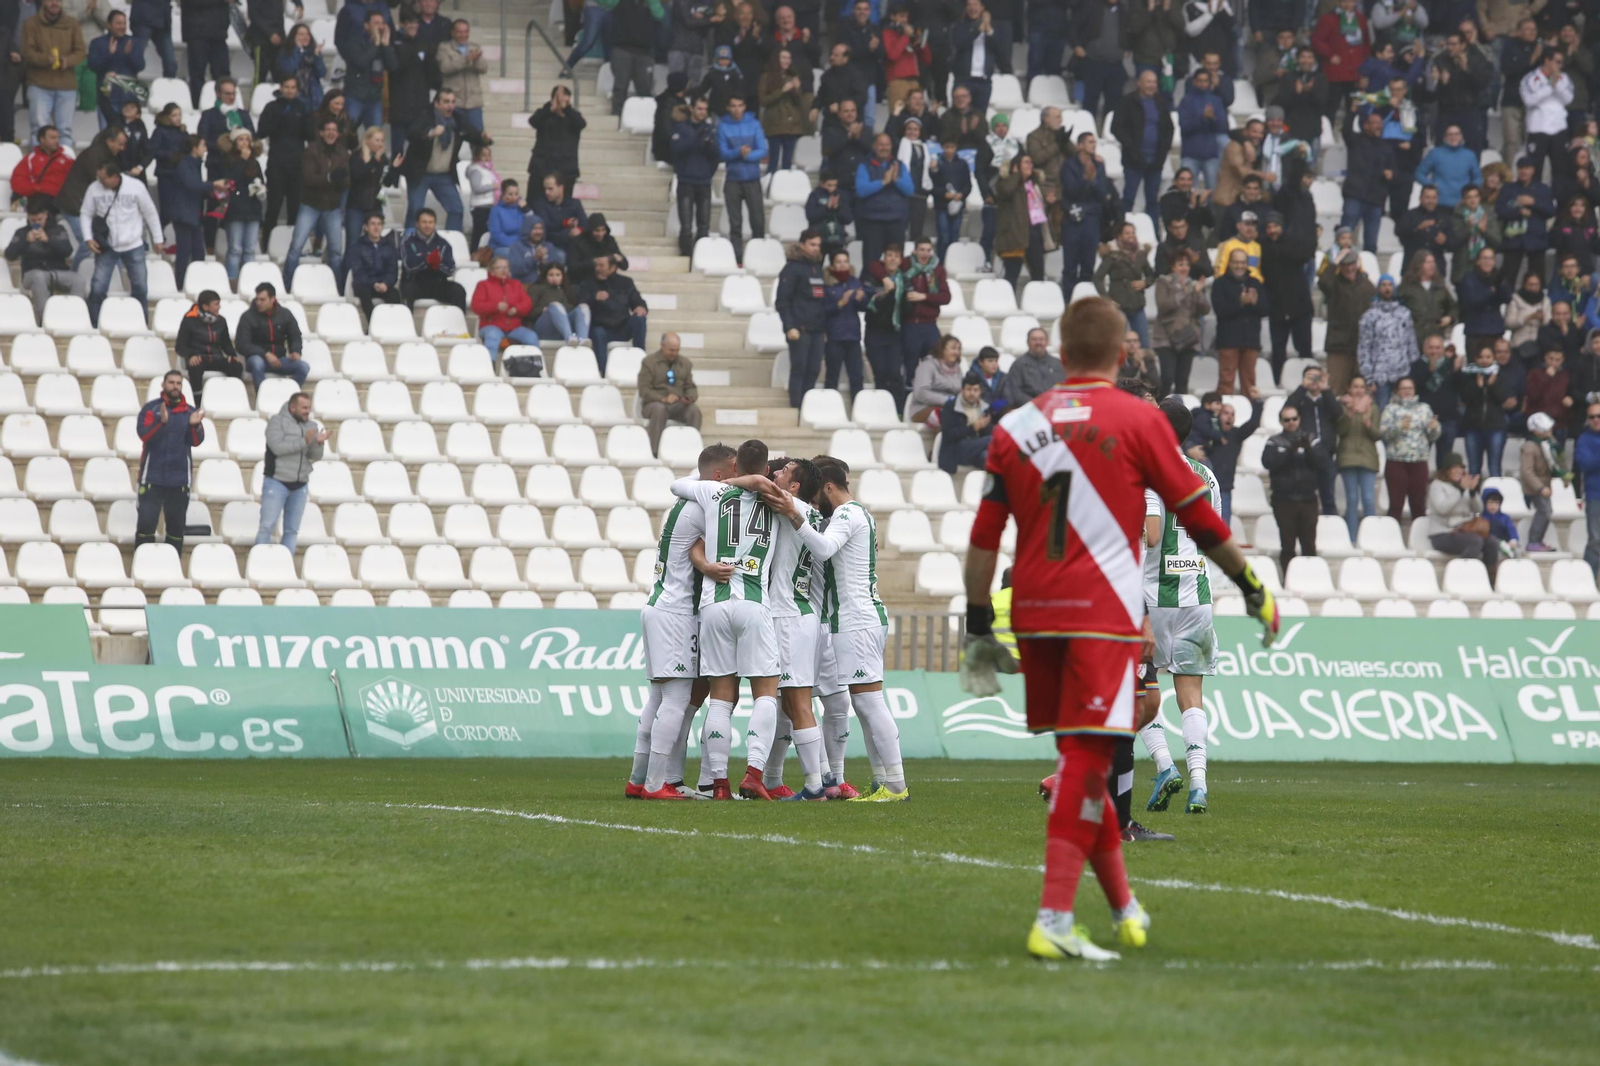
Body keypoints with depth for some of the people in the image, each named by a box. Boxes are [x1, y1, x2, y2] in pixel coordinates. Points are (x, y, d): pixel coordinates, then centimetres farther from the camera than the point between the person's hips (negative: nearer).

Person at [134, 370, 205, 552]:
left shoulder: (190, 412, 7)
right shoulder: (150, 409, -1)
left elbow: (196, 441, -2)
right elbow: (144, 435, -14)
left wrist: (195, 425, -23)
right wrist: (162, 422, -30)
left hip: (179, 480, 3)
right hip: (152, 477, -3)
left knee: (176, 526, 6)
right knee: (146, 522, -7)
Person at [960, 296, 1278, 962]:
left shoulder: (1016, 426, 10)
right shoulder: (1138, 420, -1)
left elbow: (984, 537, 7)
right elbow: (1196, 514, 3)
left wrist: (979, 629, 11)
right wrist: (1252, 587, 14)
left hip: (1033, 615, 5)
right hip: (1102, 610, -5)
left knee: (1081, 760, 16)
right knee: (1085, 760, -7)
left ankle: (1123, 907, 26)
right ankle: (1053, 921, -17)